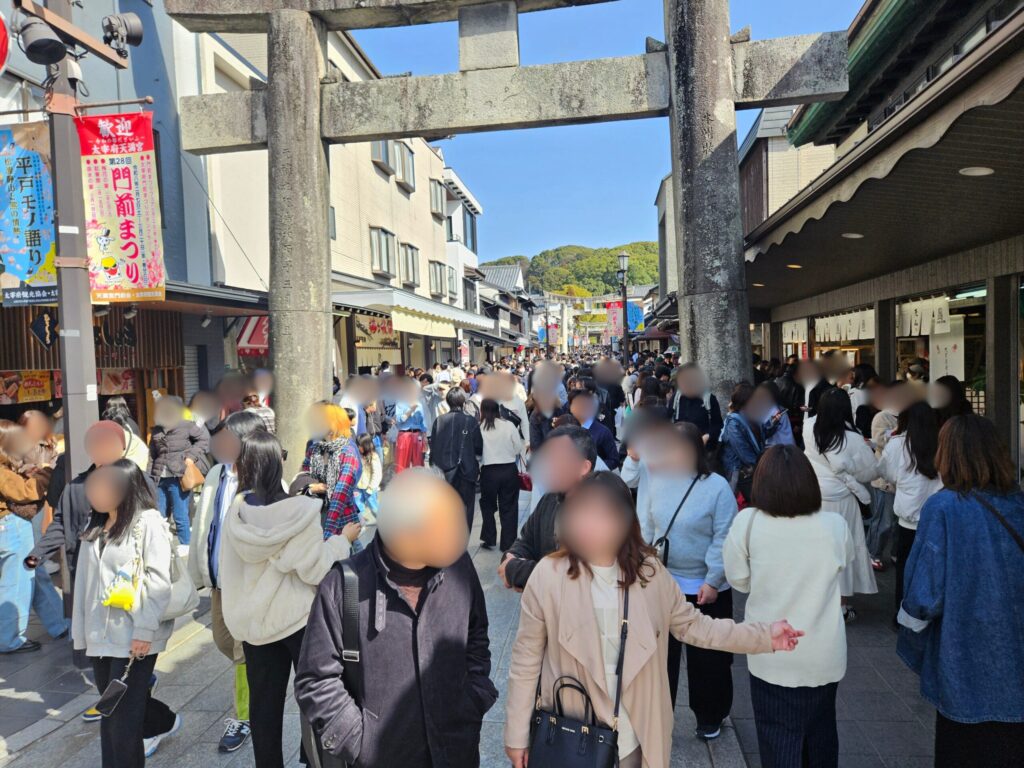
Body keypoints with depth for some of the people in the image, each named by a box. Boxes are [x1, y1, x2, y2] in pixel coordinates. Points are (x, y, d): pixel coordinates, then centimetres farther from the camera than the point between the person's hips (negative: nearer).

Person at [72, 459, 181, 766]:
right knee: (111, 704, 20)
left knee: (122, 713, -3)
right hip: (100, 632, 8)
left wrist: (145, 630, -18)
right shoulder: (94, 525, 11)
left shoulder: (149, 522, -11)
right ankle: (164, 723, 45)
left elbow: (158, 581, -15)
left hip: (133, 634, -8)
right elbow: (85, 581, 13)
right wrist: (81, 630, 12)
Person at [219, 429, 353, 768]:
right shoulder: (302, 508, -20)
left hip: (253, 622, 5)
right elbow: (314, 570, -17)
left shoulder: (235, 514, -4)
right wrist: (343, 539, -4)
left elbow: (227, 574, 3)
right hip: (299, 618, -4)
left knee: (263, 704, 15)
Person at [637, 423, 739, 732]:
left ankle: (709, 717, 36)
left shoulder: (717, 486, -14)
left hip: (706, 588, -3)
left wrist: (713, 582, -14)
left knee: (707, 657, 13)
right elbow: (645, 527, 2)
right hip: (661, 583, 3)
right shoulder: (656, 480, -3)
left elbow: (724, 538, -13)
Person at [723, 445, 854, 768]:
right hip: (824, 654, 2)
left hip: (770, 655, -2)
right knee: (820, 733, 25)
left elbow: (739, 580, -6)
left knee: (779, 740, 13)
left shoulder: (747, 522, -18)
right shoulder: (835, 526, -14)